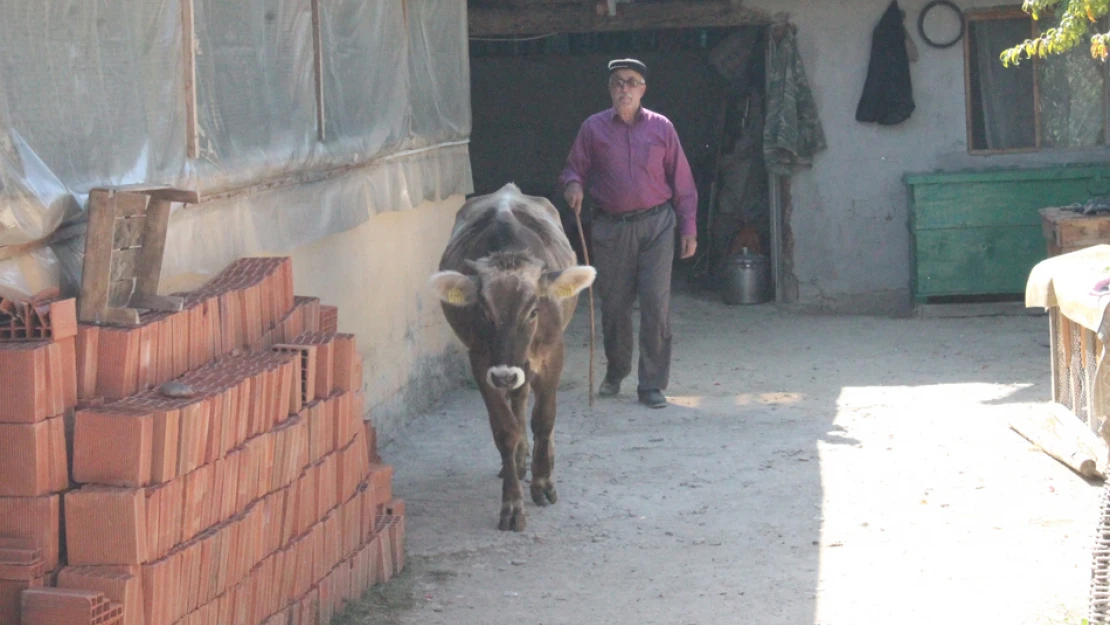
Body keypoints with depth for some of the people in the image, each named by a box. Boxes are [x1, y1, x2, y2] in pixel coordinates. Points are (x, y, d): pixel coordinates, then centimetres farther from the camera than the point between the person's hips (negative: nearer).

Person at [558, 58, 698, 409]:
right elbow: (574, 168, 9)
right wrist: (573, 184, -16)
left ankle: (652, 384, -1)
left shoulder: (661, 128, 5)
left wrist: (688, 228, 4)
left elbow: (681, 182, 8)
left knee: (656, 304, -7)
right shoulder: (593, 128, 5)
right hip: (611, 227, 1)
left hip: (656, 225, -1)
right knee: (613, 305, 8)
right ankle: (615, 373, 30)